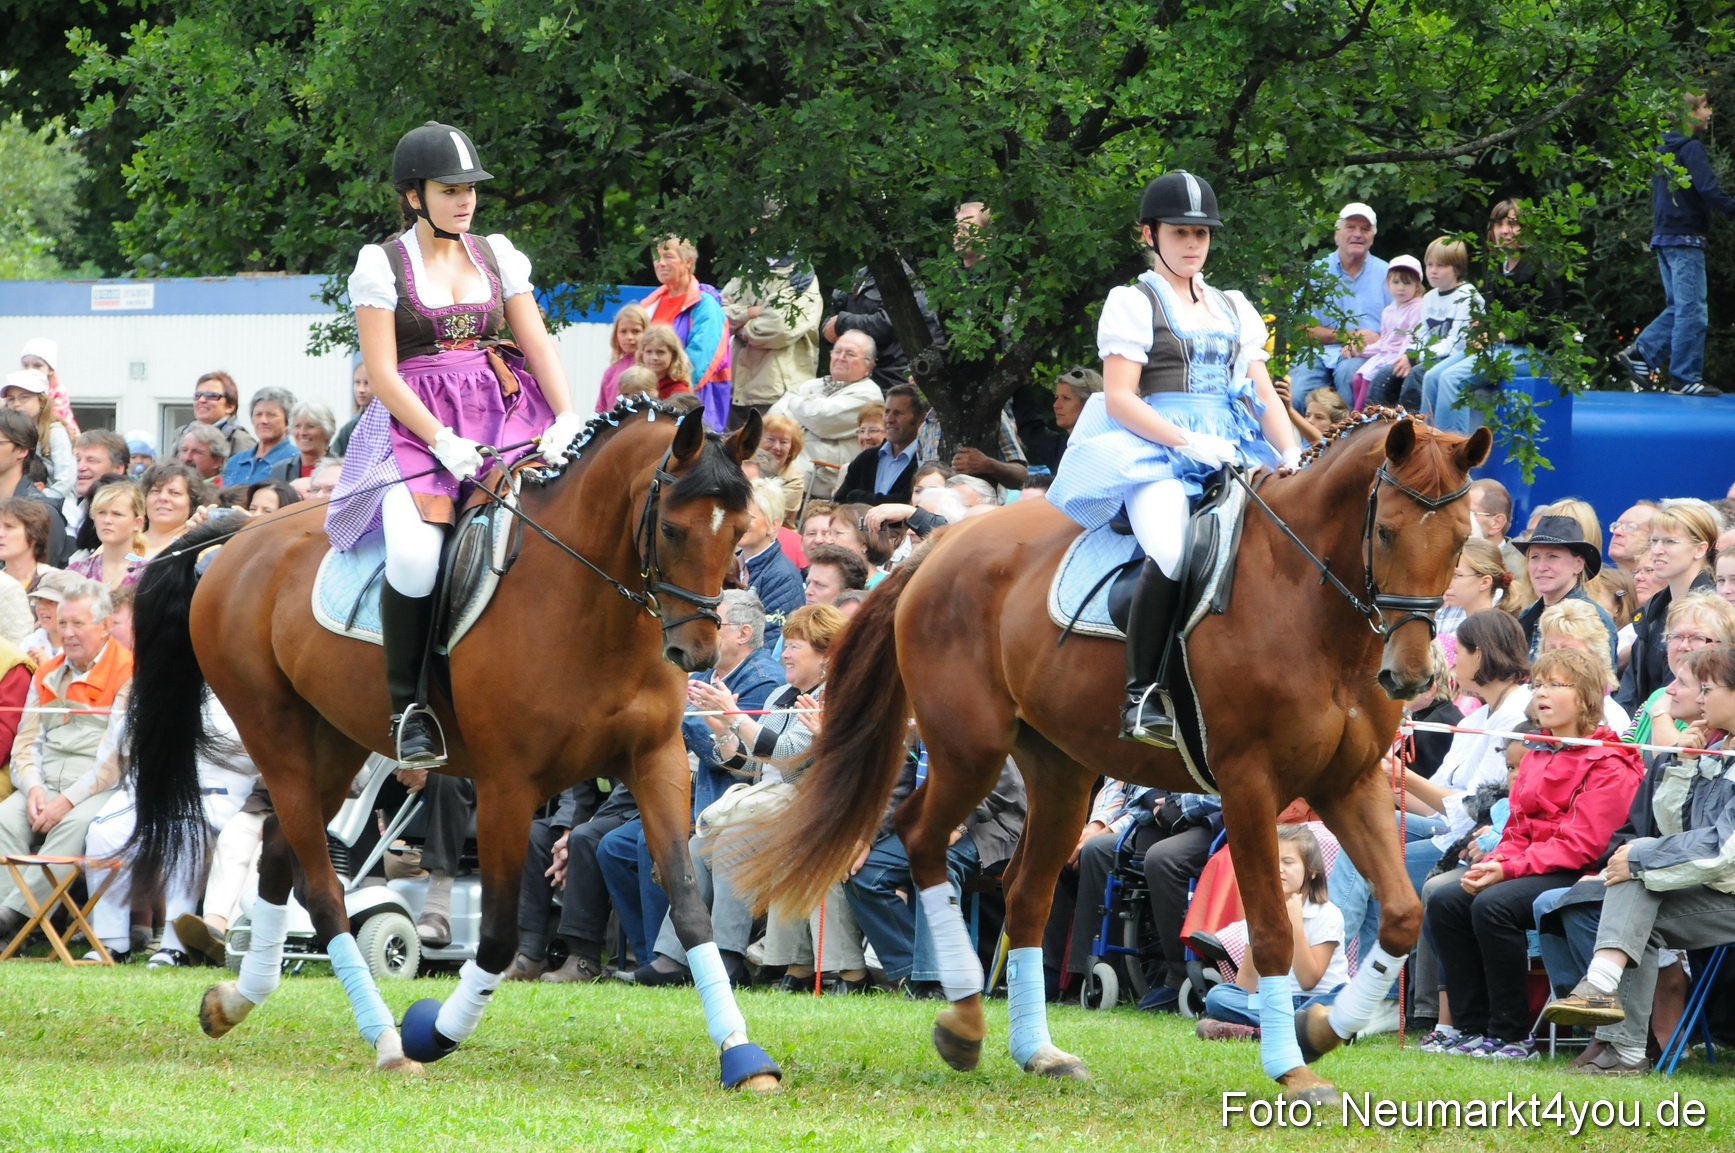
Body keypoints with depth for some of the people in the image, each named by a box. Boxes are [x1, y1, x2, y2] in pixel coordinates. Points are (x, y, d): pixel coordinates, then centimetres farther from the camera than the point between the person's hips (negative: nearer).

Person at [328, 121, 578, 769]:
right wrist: (442, 439, -19)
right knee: (416, 553, -32)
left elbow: (537, 345, 11)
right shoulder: (382, 265, 1)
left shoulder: (498, 255, 14)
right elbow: (382, 373, -5)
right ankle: (408, 707, -18)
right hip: (415, 423, -4)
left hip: (502, 413, 4)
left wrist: (567, 419, -7)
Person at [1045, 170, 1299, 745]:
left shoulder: (1234, 310, 23)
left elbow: (1262, 395, 20)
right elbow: (1119, 398, -5)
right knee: (1174, 551, -35)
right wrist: (1189, 443, -17)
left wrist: (1291, 455, 0)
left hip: (1232, 452, 6)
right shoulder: (1133, 304, 5)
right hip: (1153, 449, -6)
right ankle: (1141, 697, -29)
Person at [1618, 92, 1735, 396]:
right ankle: (1685, 378, -5)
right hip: (1684, 237, -9)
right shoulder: (1691, 148, -12)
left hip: (1664, 237, 9)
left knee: (1678, 308, 15)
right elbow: (1709, 190, -23)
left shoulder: (1666, 149, 16)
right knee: (1692, 311, -6)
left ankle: (1640, 354, 9)